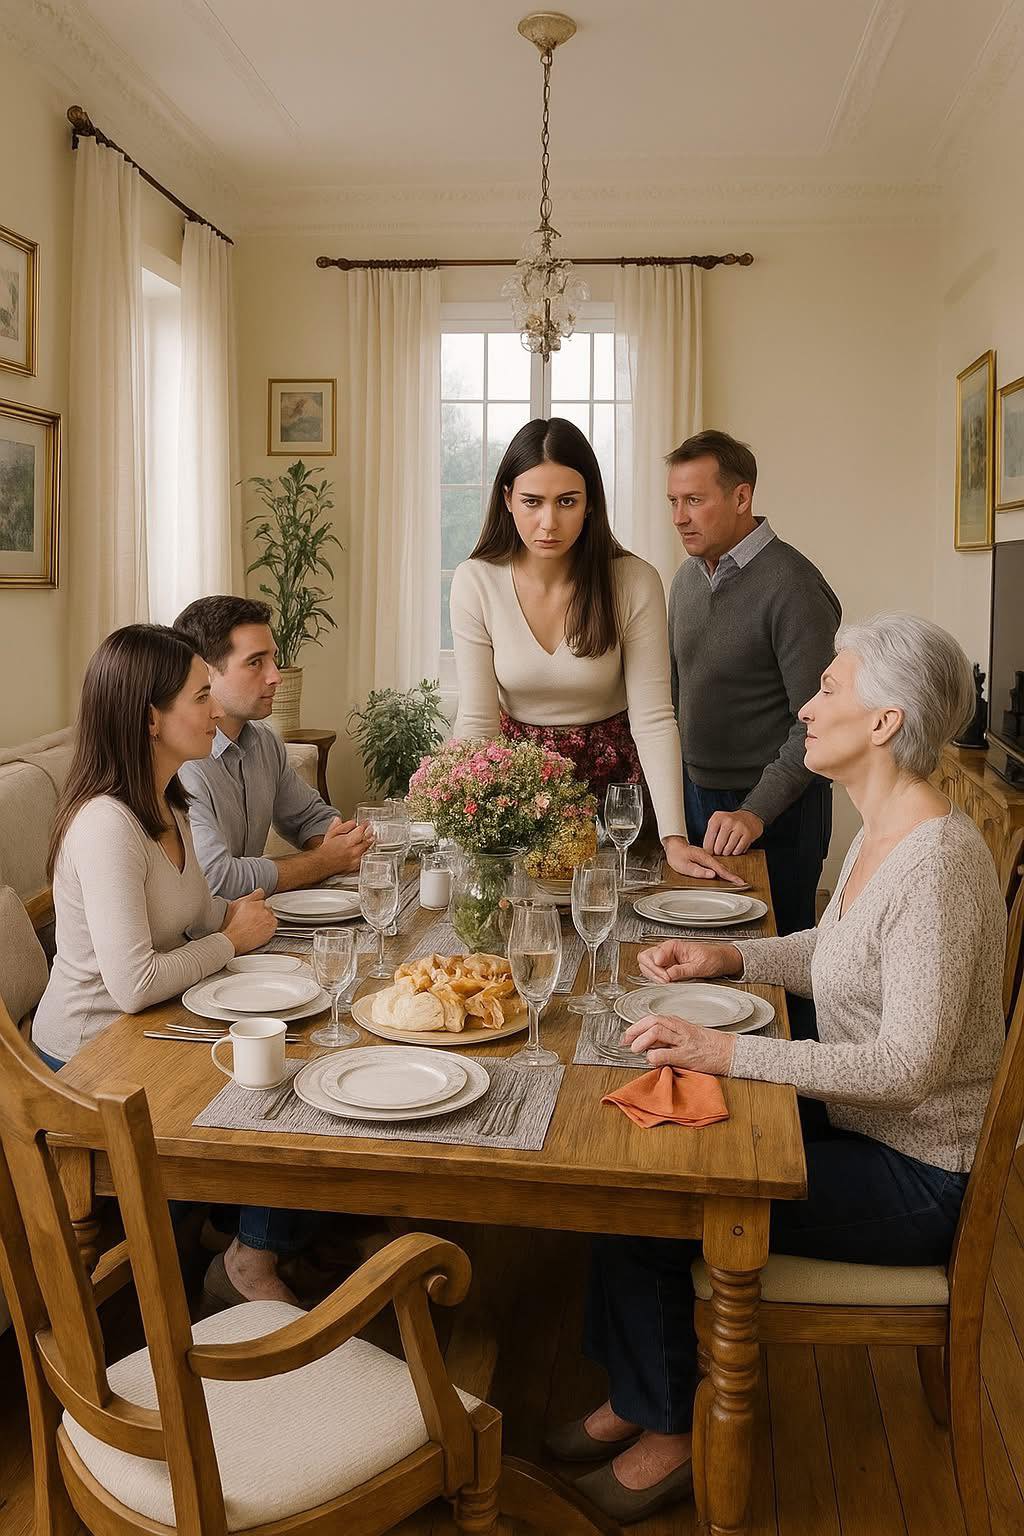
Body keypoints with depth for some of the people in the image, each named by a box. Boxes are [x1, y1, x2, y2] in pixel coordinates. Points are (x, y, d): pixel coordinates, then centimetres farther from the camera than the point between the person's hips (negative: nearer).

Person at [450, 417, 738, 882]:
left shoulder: (635, 582, -16)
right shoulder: (475, 583, -13)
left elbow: (653, 717, -18)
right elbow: (477, 720, -11)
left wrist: (674, 839, -27)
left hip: (612, 774, 0)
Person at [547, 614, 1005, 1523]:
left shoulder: (937, 859, -27)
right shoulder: (881, 832, 3)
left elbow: (909, 1063, -31)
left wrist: (729, 1053, -33)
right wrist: (731, 959, 4)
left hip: (915, 1177, -9)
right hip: (863, 1129, 9)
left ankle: (669, 1431, 16)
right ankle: (636, 1395, 22)